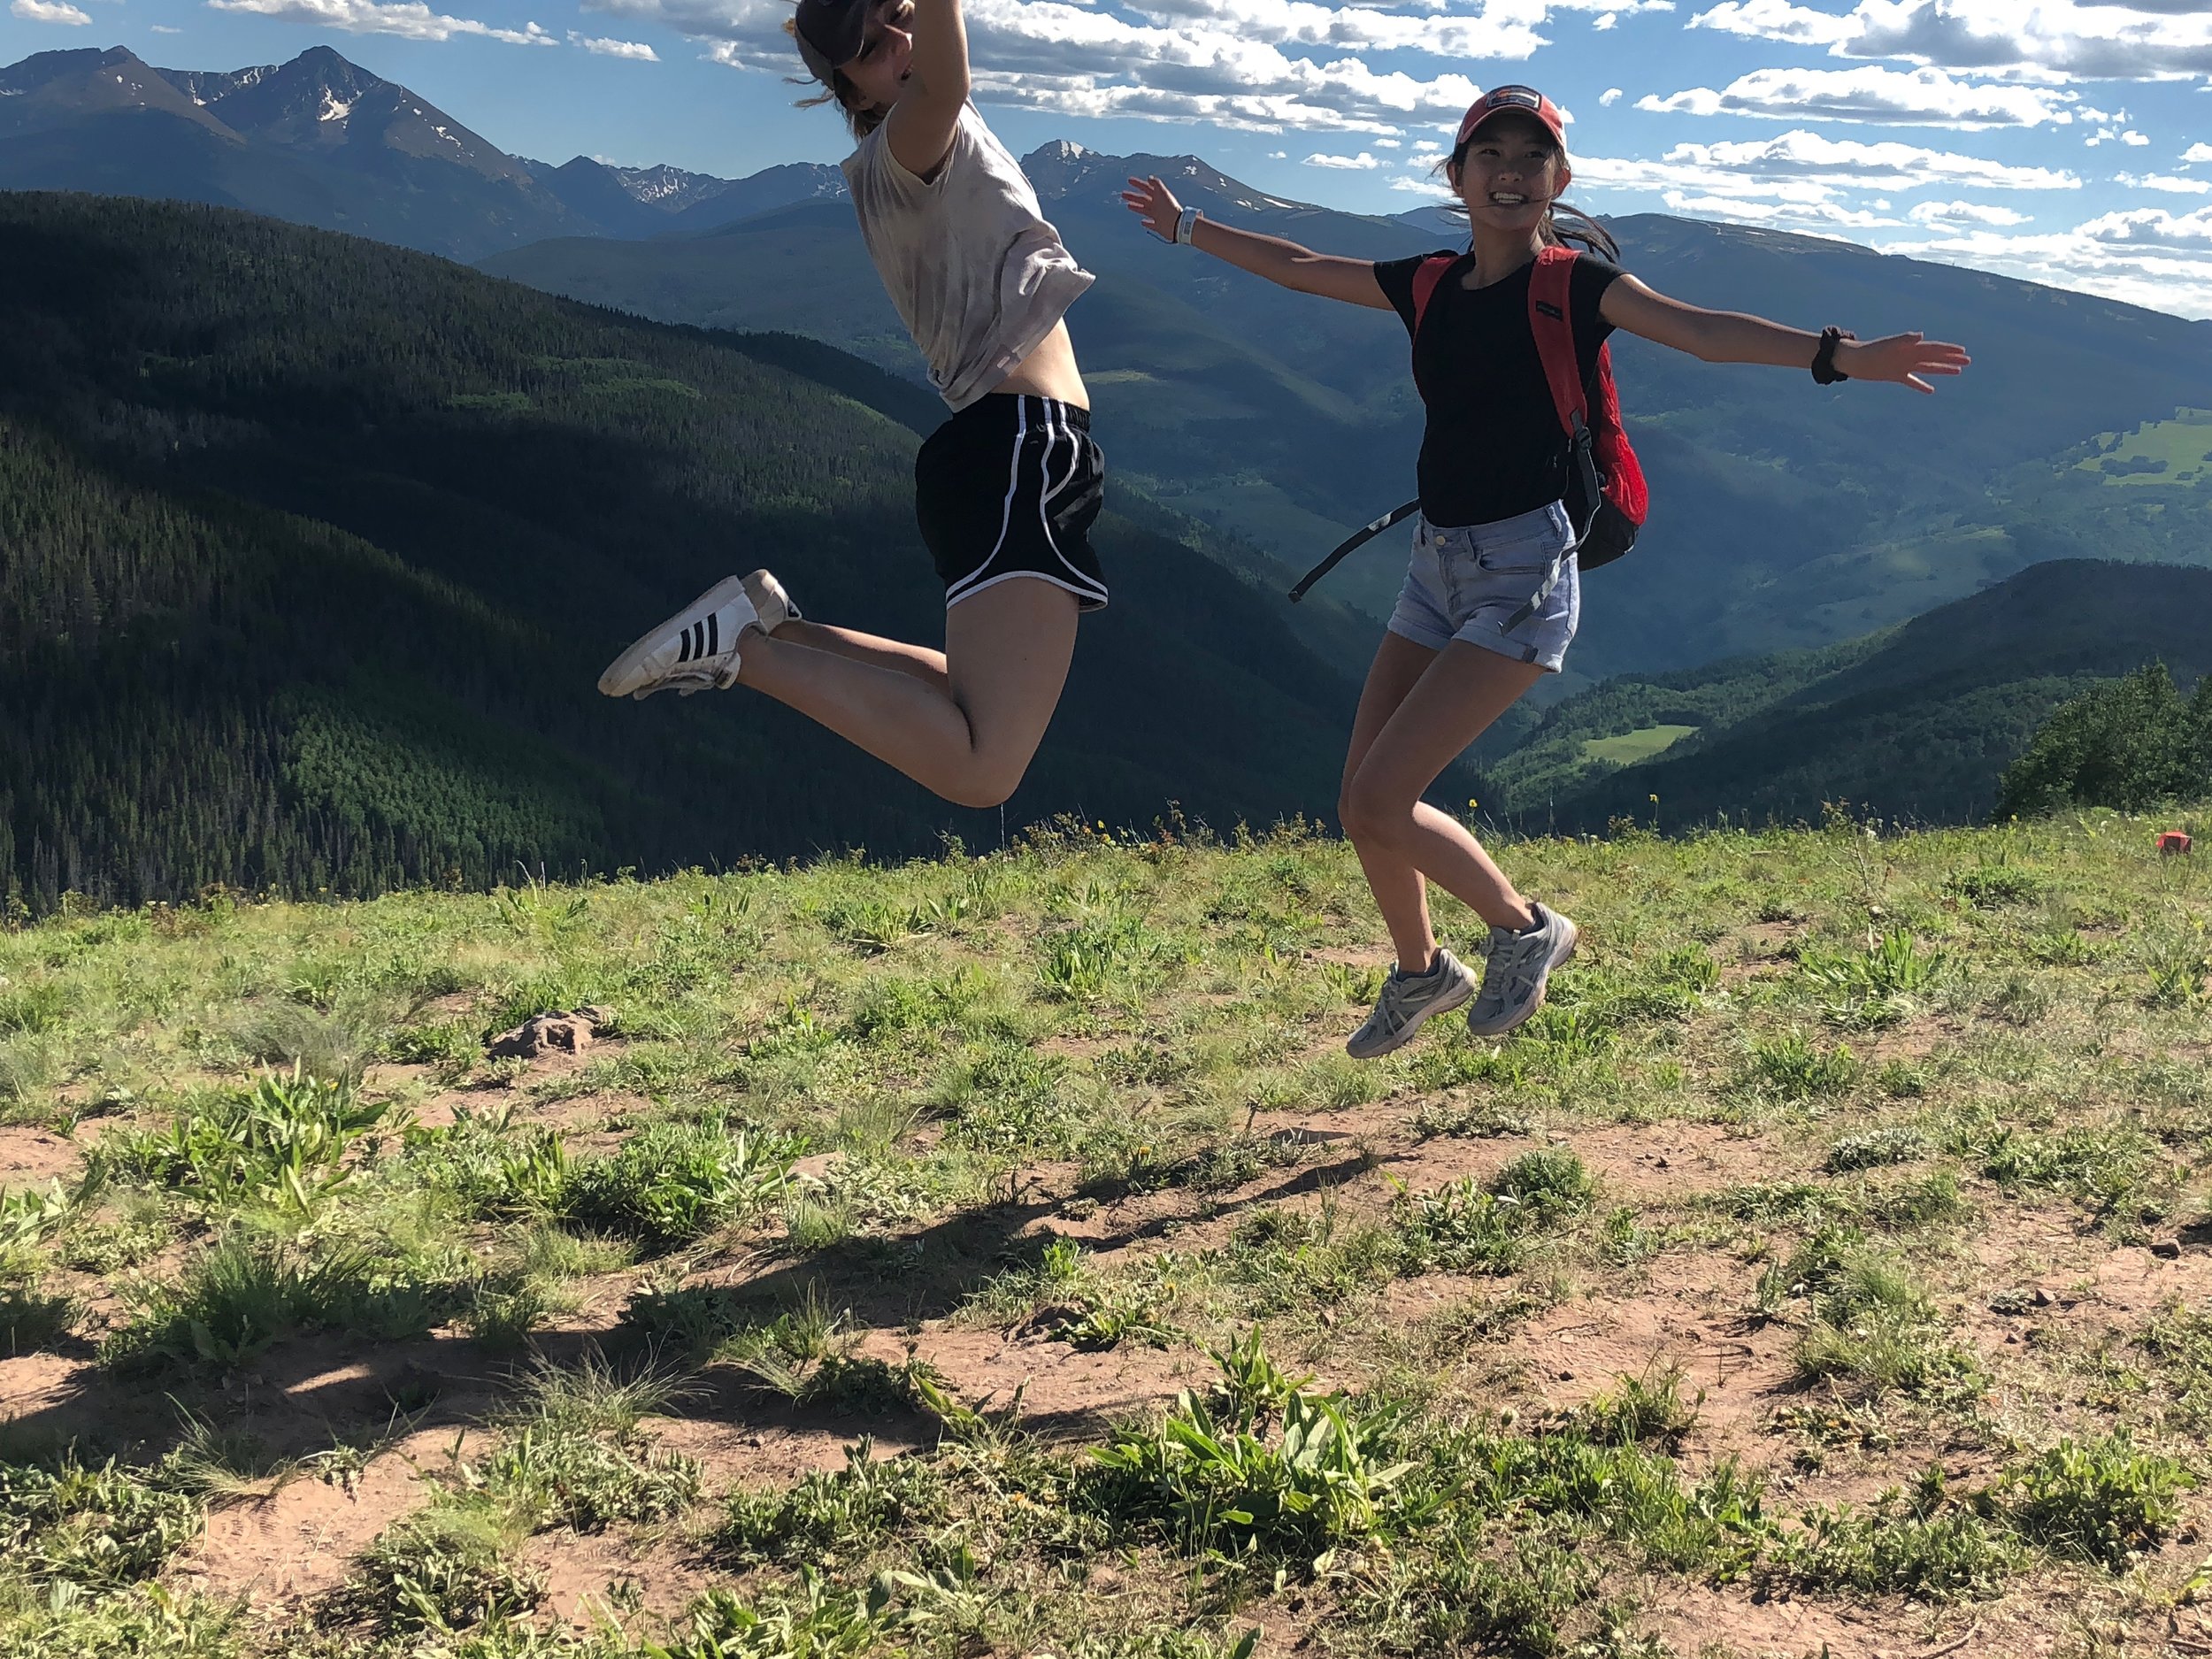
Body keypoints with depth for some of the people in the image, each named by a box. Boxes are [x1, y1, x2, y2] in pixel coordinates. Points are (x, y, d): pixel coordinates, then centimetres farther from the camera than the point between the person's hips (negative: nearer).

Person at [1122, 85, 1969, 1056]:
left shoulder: (1571, 284, -7)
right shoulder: (1429, 285, 9)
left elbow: (1701, 330, -21)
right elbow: (1298, 269, 24)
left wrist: (1837, 354, -36)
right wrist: (1187, 227, 34)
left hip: (1523, 574, -6)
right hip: (1436, 565, 6)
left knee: (1379, 802, -13)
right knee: (1361, 803, 7)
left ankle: (1525, 929, 11)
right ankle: (1421, 973, 32)